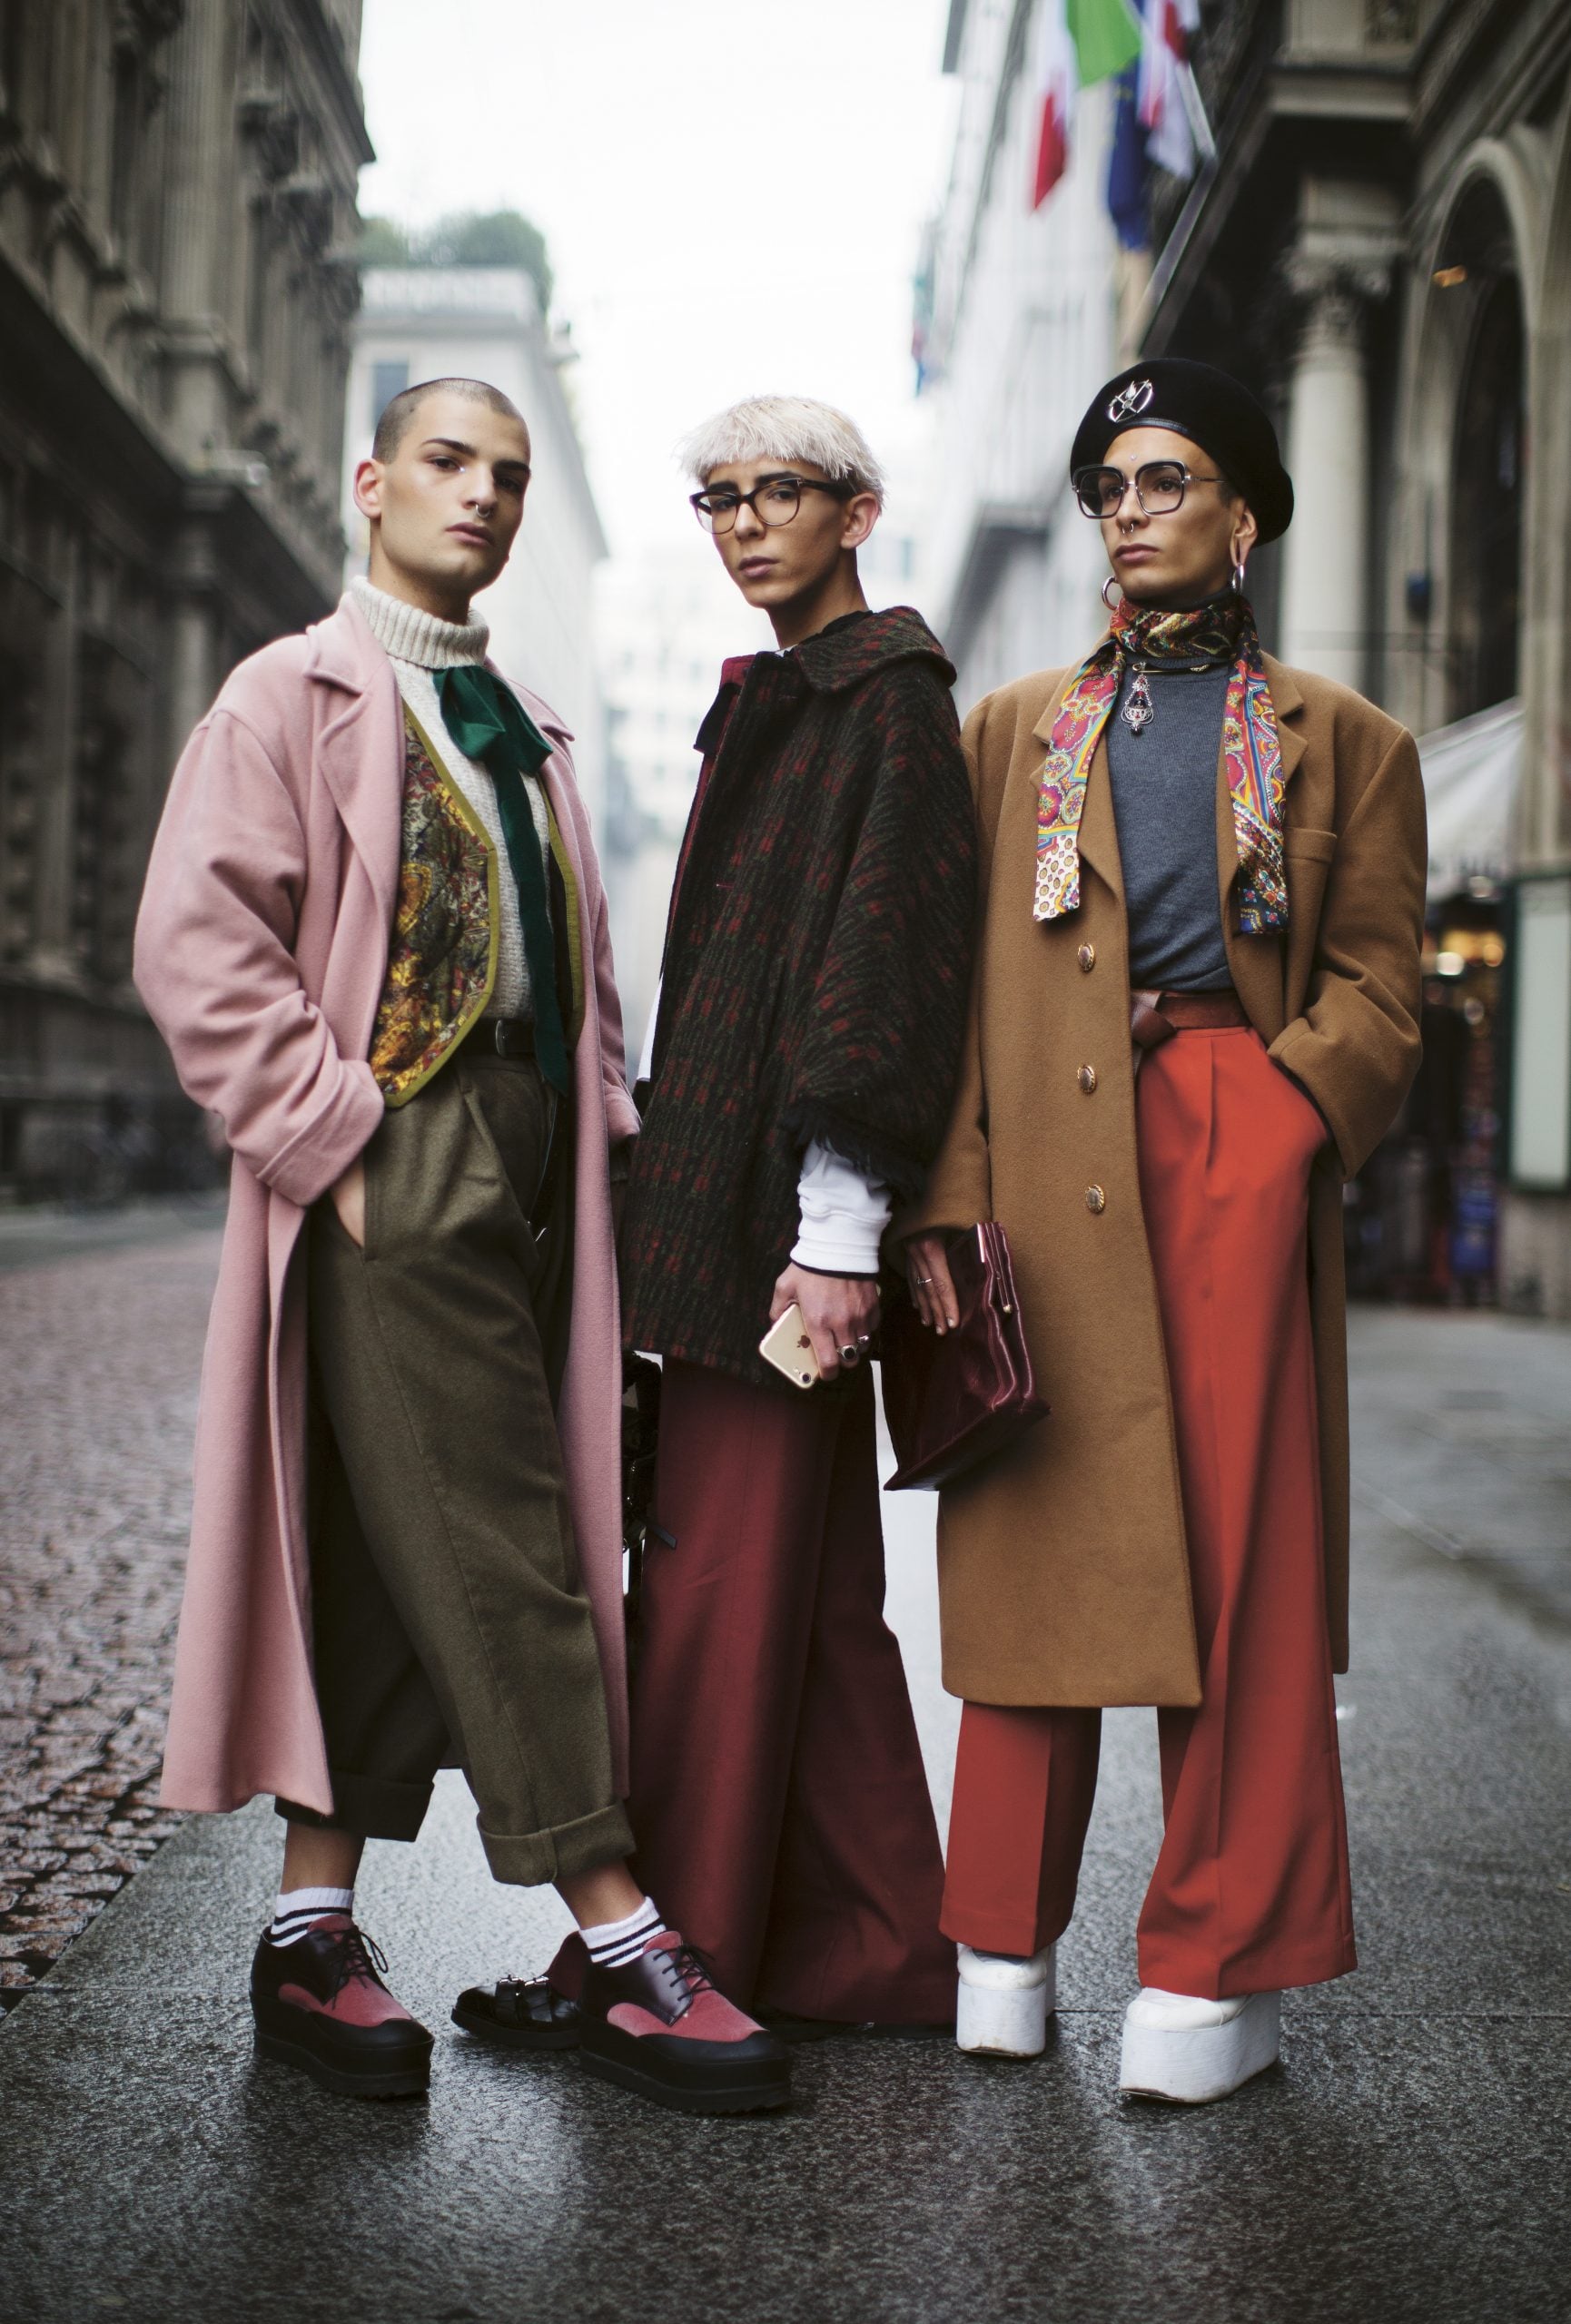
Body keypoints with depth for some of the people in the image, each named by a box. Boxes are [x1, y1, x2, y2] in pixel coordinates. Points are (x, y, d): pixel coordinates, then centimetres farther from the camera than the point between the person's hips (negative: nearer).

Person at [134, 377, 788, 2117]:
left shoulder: (519, 725, 23)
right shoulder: (292, 697, 1)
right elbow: (196, 942, -9)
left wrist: (604, 1125, 11)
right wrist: (331, 1139, -14)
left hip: (529, 1174, 7)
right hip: (399, 1183, -7)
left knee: (400, 1573, 8)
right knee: (501, 1561, -8)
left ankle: (312, 1932, 17)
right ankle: (621, 1948, -5)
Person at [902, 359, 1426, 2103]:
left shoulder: (1342, 746, 16)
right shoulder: (1012, 730, 20)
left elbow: (1375, 992, 7)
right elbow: (951, 983, 11)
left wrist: (1283, 1117, -13)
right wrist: (945, 1204, -2)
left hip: (1236, 1146, -1)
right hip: (1044, 1169, 1)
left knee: (1239, 1564, -3)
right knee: (1029, 1557, 1)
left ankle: (1219, 1968, 7)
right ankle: (1005, 1951, 13)